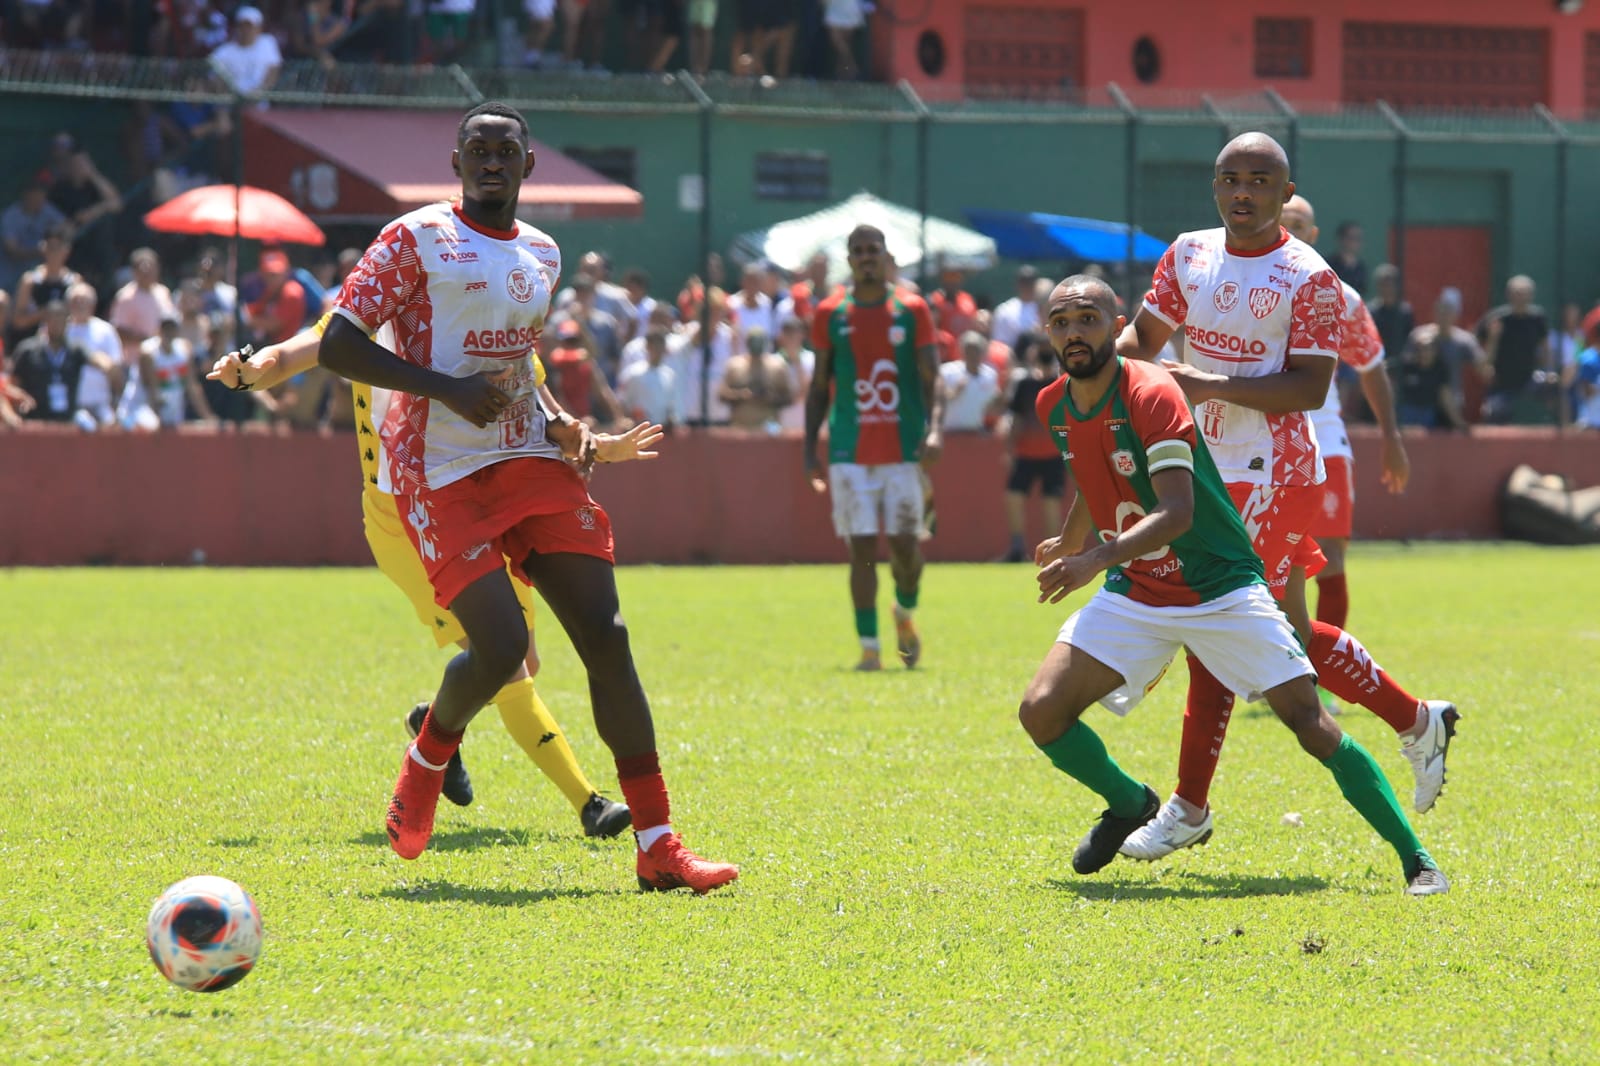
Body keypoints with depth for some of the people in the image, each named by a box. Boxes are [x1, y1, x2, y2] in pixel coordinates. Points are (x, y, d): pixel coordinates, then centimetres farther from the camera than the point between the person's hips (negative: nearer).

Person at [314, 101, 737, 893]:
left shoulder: (542, 254, 16)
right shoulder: (416, 241, -6)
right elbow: (337, 347, -12)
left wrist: (558, 425, 10)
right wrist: (446, 388, -20)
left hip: (529, 461, 6)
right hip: (440, 471, -6)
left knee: (605, 636, -6)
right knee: (499, 647, -20)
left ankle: (657, 846, -5)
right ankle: (430, 756, 16)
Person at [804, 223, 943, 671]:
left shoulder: (911, 309, 2)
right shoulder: (830, 313, 5)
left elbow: (932, 378, -1)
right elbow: (819, 387, 10)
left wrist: (935, 428, -19)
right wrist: (809, 451, 5)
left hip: (904, 447, 0)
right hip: (850, 452, 0)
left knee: (905, 543, -2)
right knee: (861, 547, -6)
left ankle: (906, 613, 29)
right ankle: (868, 646, -2)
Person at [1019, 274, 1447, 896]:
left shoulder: (1152, 394, -21)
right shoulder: (1054, 406, 1)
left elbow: (1176, 512, -32)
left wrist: (1097, 558, -46)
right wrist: (1069, 542, 41)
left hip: (1220, 587, -6)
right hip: (1132, 595, 6)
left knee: (1308, 721, -13)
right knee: (1041, 712, -10)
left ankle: (1415, 857, -4)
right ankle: (1130, 806, 18)